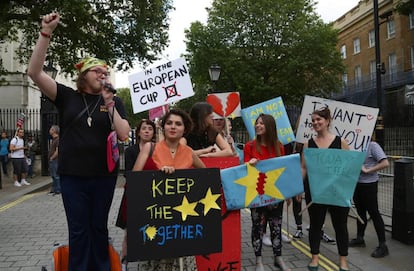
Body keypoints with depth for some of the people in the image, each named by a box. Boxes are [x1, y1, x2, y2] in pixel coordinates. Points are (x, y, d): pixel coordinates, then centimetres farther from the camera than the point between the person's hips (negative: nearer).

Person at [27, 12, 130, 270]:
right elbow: (35, 72, -10)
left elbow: (124, 135, -7)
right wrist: (46, 33, -17)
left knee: (99, 227, 14)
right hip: (72, 175, -1)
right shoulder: (67, 96, 1)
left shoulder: (114, 101, 3)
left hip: (104, 175, 1)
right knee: (78, 229, 7)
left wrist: (109, 105, -14)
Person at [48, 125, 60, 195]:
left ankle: (58, 190, 0)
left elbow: (57, 151, -21)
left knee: (56, 176, -5)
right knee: (53, 176, 14)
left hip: (55, 160, -10)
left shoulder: (58, 139, -15)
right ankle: (54, 189, 22)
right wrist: (50, 158, 15)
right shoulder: (53, 139, 17)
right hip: (52, 161, 10)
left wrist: (52, 158, -14)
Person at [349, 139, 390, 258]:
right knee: (360, 212, 18)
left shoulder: (372, 145, -13)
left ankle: (383, 246, 8)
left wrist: (367, 170, -20)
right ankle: (359, 238, 33)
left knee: (373, 213, -2)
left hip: (369, 184, -7)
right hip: (356, 183, 7)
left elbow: (385, 163, -20)